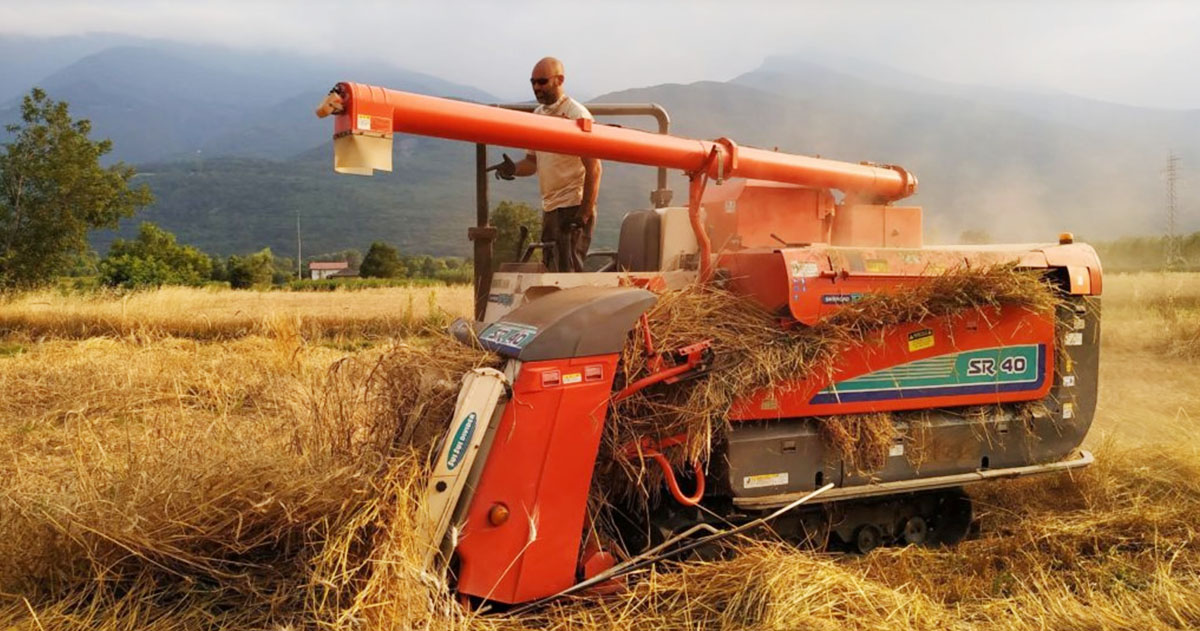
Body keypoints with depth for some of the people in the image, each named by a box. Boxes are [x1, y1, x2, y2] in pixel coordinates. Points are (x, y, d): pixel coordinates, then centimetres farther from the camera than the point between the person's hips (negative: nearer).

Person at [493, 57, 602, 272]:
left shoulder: (577, 115, -10)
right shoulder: (538, 114, 14)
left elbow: (594, 168, -14)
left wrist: (585, 213, -20)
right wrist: (514, 168, -4)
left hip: (573, 207, -8)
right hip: (549, 207, 8)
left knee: (568, 271, -10)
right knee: (549, 271, 12)